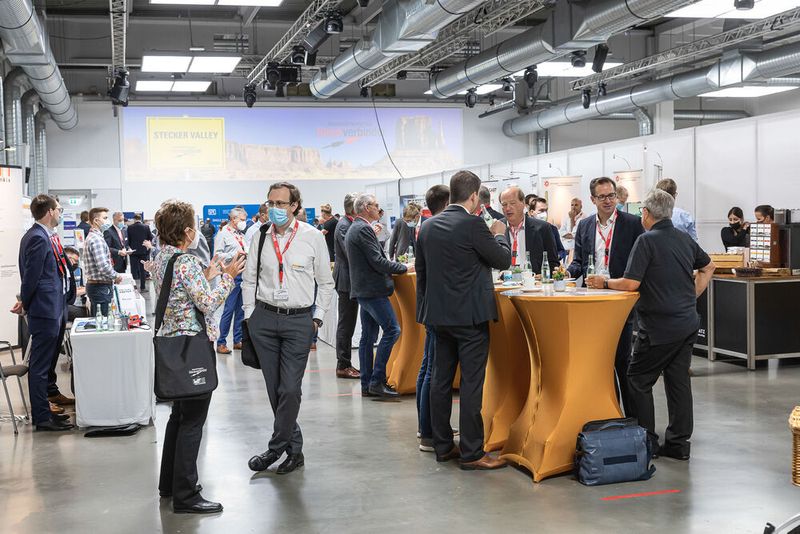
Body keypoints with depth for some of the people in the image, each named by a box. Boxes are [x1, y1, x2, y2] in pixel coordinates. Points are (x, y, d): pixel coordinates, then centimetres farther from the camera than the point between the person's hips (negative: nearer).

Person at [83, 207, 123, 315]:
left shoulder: (93, 237, 16)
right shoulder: (97, 239, -17)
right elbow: (103, 266, -24)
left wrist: (112, 277, 12)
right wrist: (116, 276, -9)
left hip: (93, 285, 10)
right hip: (101, 286, -10)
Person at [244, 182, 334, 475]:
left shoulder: (312, 237, -2)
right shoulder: (260, 238, 5)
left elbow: (326, 282, 5)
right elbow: (250, 280, 14)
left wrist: (317, 318, 1)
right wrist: (250, 316, 8)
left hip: (299, 320, -3)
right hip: (264, 317, 3)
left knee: (290, 388, -7)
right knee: (274, 388, 7)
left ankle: (276, 448, 8)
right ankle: (294, 448, 21)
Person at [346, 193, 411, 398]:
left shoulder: (354, 229, 17)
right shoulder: (364, 229, -14)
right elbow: (377, 261, -19)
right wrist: (404, 268, -9)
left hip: (363, 289, 11)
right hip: (372, 289, -11)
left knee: (368, 337, 10)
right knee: (392, 330, -11)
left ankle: (367, 385, 13)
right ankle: (377, 381, -11)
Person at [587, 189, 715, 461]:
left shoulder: (647, 241, -14)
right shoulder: (684, 238, 9)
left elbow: (630, 283, -19)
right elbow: (708, 267, 24)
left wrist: (604, 282, -3)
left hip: (660, 326, -7)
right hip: (688, 323, 7)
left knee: (638, 380, 4)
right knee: (678, 381, 11)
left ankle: (648, 442, 6)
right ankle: (679, 443, 15)